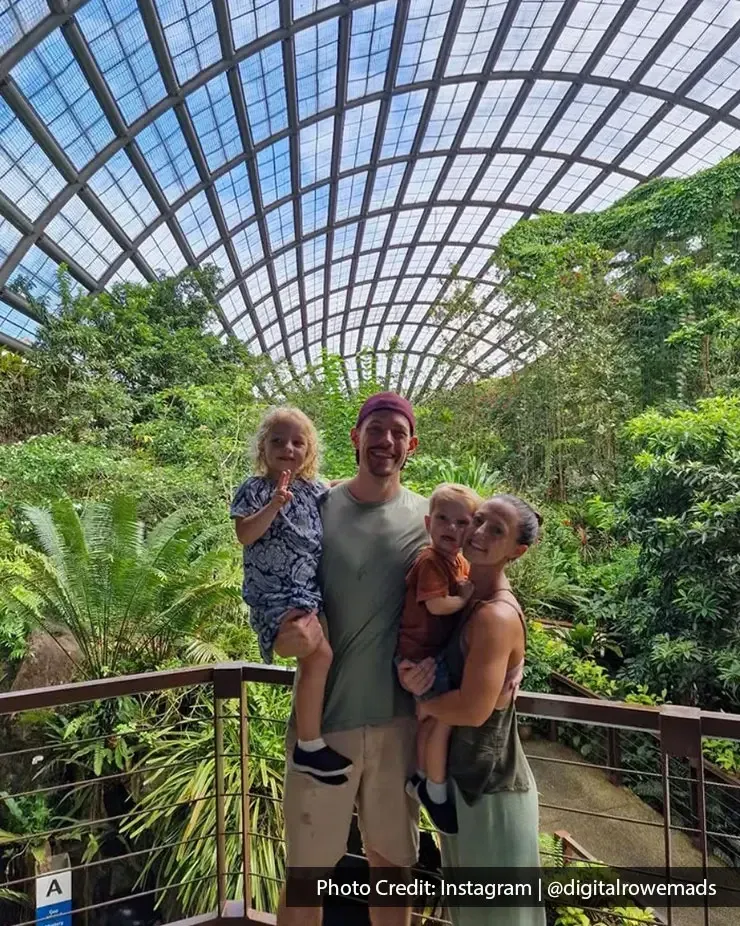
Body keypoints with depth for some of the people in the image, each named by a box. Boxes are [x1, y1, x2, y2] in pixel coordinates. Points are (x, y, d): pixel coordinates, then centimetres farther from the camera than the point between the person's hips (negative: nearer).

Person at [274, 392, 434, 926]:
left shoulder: (428, 518, -3)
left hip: (397, 717, 1)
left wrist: (423, 661, -16)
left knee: (392, 861, 20)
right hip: (323, 717, -1)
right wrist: (286, 631, -21)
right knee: (306, 869, 15)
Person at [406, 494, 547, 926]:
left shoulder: (497, 615, -27)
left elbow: (473, 708, -28)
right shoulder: (466, 598, 0)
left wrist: (420, 702, -13)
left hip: (492, 786, -8)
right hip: (465, 776, 8)